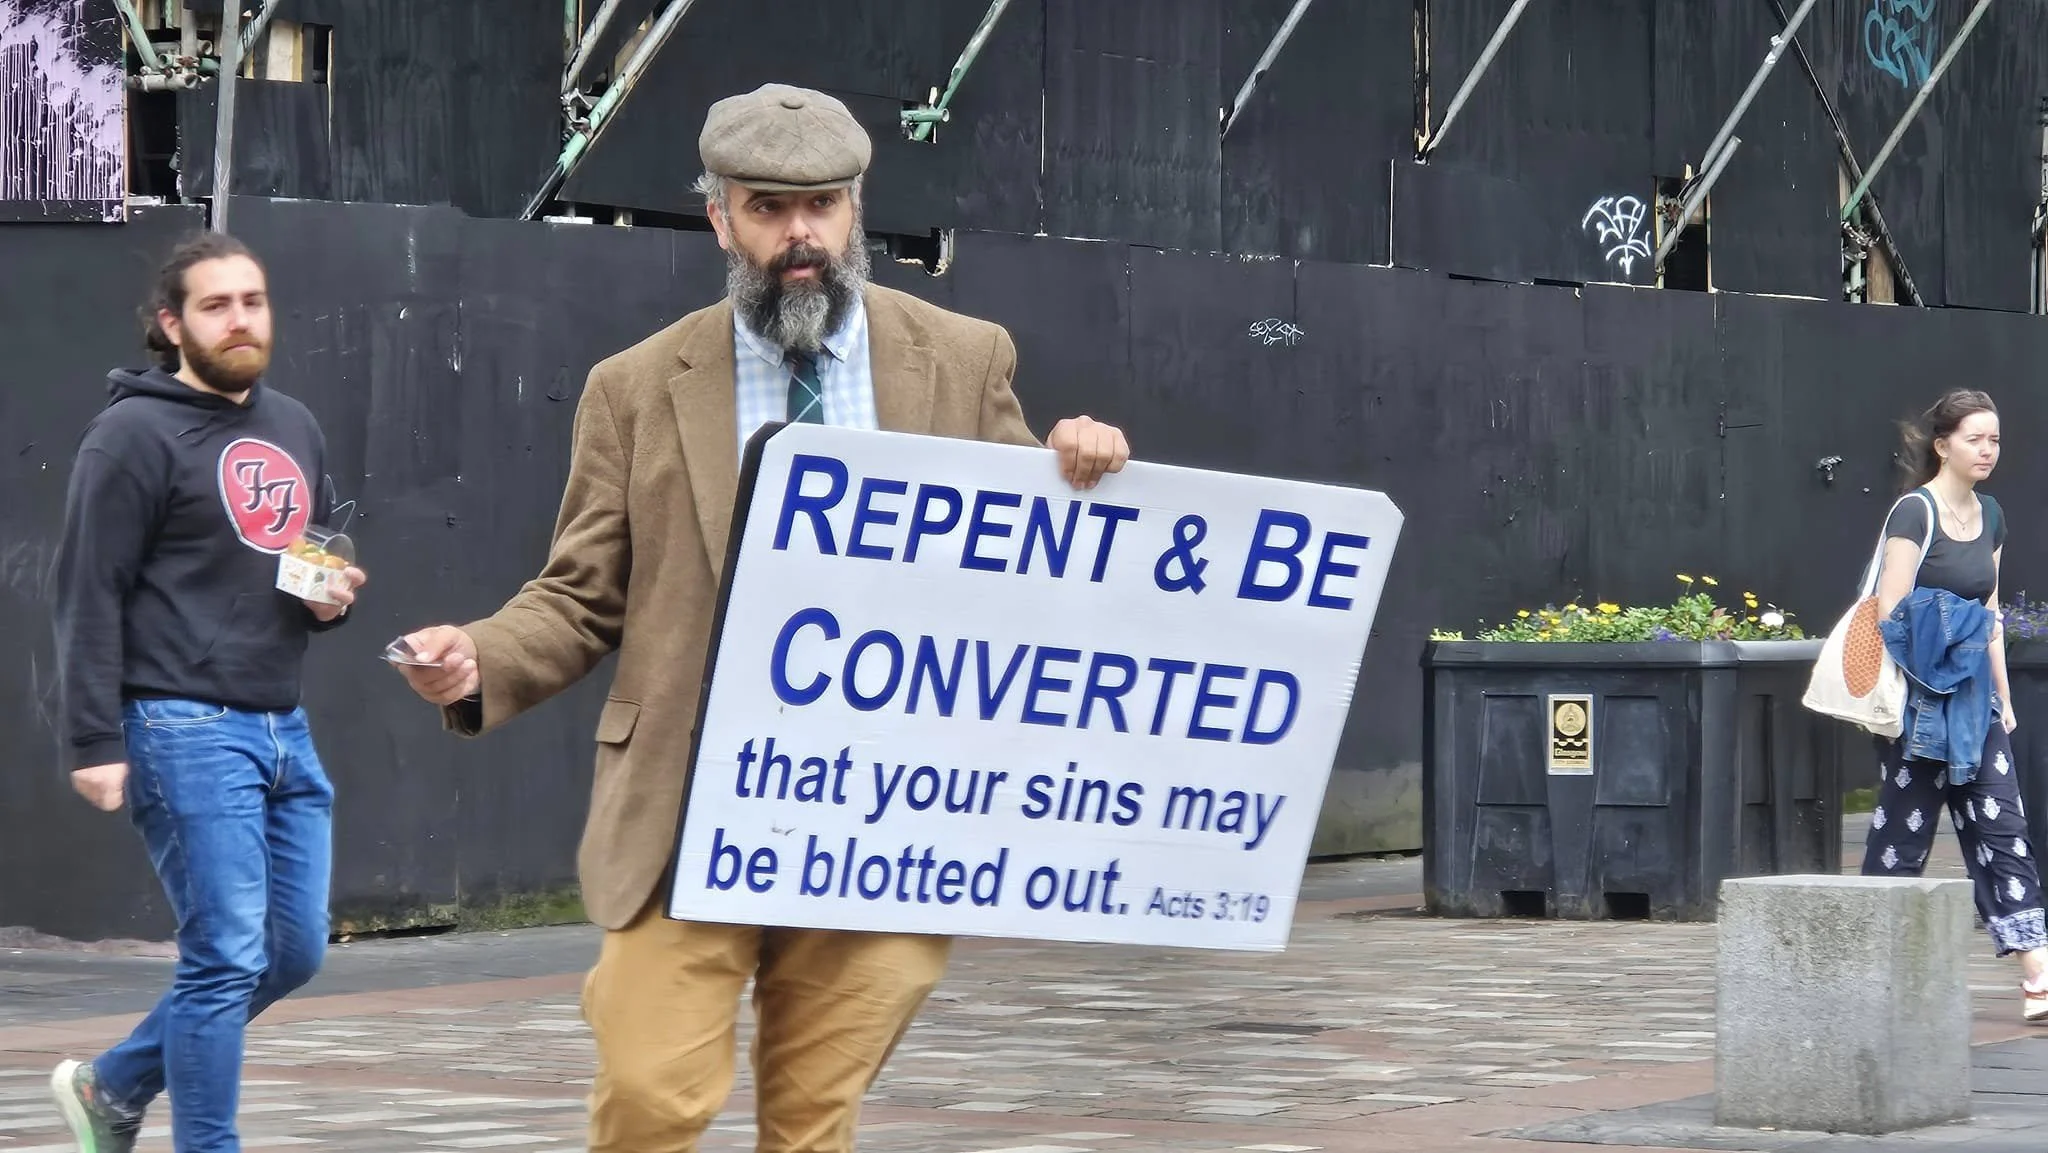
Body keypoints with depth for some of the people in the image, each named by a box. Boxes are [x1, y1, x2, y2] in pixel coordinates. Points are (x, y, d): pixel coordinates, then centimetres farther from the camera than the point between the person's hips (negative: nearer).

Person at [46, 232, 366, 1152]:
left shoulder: (296, 429, 16)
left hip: (284, 729, 8)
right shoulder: (135, 434, -6)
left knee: (294, 951, 10)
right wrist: (94, 744, -16)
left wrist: (332, 598, 5)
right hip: (188, 730, -8)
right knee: (227, 958, -9)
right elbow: (89, 597, -10)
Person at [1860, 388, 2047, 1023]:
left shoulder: (1989, 516, 14)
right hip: (1920, 696, -7)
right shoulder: (1914, 512, -10)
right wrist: (1895, 702, -17)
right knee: (1903, 833, 0)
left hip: (1973, 696, 7)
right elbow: (1889, 613, -13)